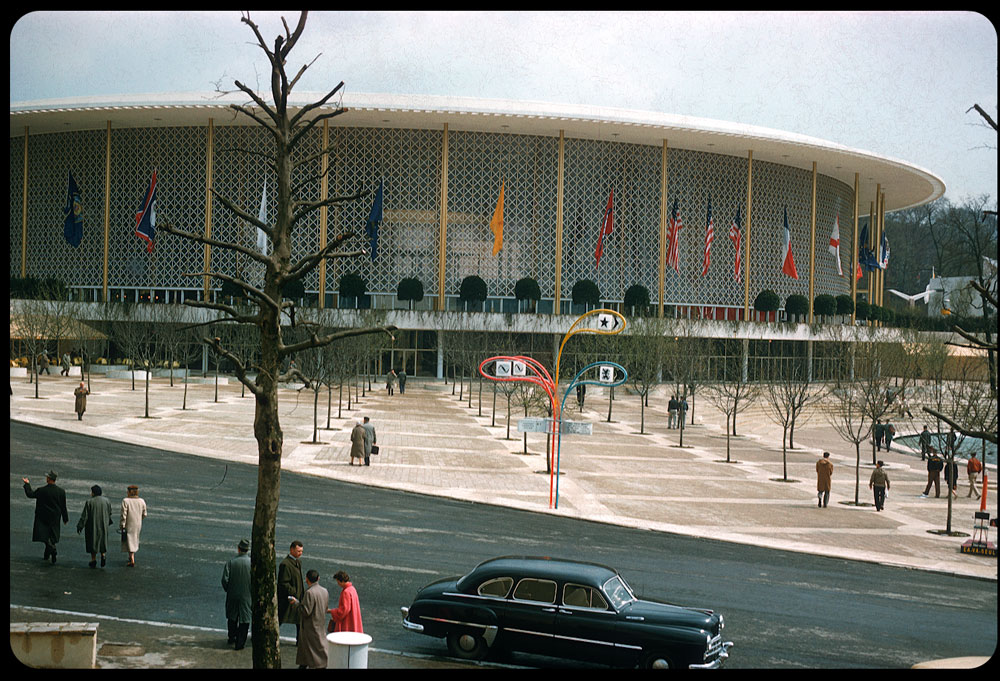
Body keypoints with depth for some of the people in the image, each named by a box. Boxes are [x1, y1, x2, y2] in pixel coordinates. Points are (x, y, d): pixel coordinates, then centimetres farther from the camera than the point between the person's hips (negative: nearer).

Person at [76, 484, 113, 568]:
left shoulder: (89, 502, -13)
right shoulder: (106, 501, -2)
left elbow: (84, 515, -12)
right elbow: (109, 513, 10)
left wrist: (80, 526, -7)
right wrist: (109, 521, 29)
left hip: (92, 526, -3)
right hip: (103, 525, 3)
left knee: (93, 542, 9)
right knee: (102, 540, 16)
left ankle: (93, 560, 9)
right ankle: (103, 555, -5)